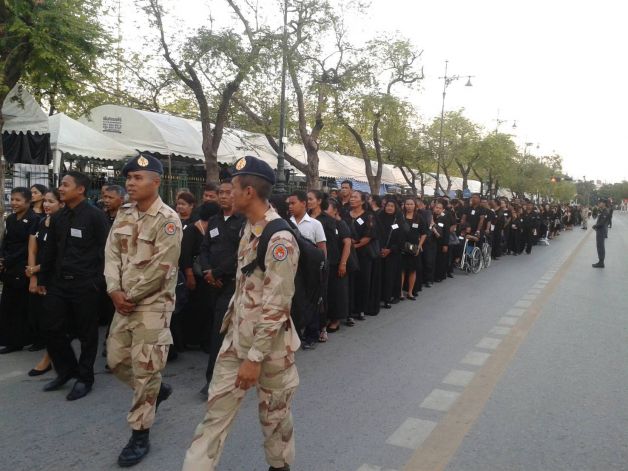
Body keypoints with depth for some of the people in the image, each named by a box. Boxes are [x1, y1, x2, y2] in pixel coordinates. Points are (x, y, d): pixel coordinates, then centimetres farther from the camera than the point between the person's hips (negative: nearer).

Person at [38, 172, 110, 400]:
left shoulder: (95, 216, -10)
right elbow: (50, 251, 16)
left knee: (86, 333, 5)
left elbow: (104, 251, -11)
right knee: (52, 329, 9)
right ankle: (66, 370, 30)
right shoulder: (57, 217, 10)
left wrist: (98, 283, -13)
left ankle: (85, 378, 21)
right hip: (58, 282, 6)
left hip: (84, 285, -6)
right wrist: (43, 279, 16)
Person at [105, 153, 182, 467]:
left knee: (145, 368, -1)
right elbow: (112, 253, 6)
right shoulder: (124, 215, 8)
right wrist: (115, 291, -8)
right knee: (116, 359, 16)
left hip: (153, 303, -7)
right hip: (124, 301, 8)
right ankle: (157, 390, 40)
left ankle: (140, 435, 13)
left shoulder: (168, 219, -14)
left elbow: (161, 267, -18)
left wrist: (132, 297, -12)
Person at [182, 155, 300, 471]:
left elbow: (275, 306, -24)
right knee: (217, 408, 11)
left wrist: (255, 357, -22)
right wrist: (230, 321, 18)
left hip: (270, 343, -7)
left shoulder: (279, 239, -23)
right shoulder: (249, 228, 5)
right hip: (236, 337, 8)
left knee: (274, 413, 14)